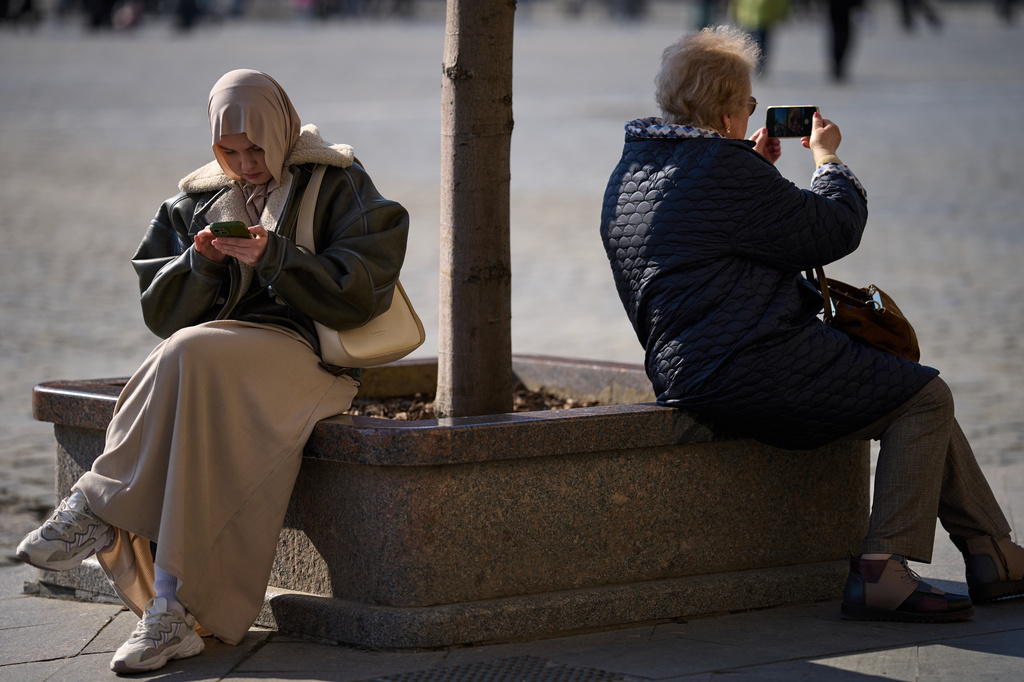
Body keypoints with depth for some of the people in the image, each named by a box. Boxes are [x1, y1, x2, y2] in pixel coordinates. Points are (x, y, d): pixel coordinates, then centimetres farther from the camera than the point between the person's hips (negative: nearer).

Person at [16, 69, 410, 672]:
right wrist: (202, 262, -6)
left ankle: (98, 502, -27)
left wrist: (273, 256, -15)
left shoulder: (339, 187, 7)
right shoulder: (197, 202, 20)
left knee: (193, 356, -35)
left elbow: (361, 290, -6)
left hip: (306, 359, -4)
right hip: (221, 364, 4)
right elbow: (160, 310, 13)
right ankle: (173, 616, -32)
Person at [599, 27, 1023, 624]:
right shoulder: (723, 168, -16)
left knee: (913, 396, 19)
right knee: (926, 397, -2)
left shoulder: (631, 170, 14)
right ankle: (881, 571, -8)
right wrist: (829, 159, 9)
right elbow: (833, 231, -8)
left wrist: (757, 168, 27)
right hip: (752, 369, -11)